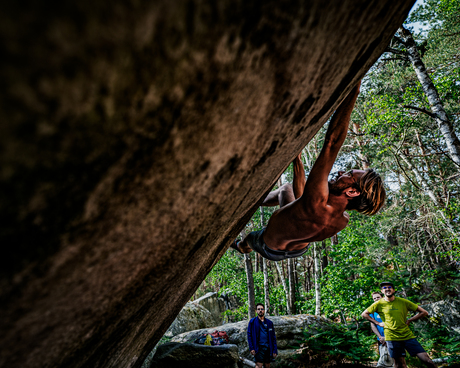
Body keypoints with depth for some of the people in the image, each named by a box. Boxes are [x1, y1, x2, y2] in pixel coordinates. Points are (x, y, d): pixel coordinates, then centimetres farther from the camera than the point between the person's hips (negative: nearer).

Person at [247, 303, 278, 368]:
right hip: (259, 348, -4)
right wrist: (251, 348, -11)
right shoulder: (252, 322, 0)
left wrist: (275, 350, 3)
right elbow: (249, 335, -2)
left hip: (268, 348, 4)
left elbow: (273, 337, 10)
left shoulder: (269, 322, 9)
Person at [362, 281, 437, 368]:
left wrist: (409, 320, 1)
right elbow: (364, 314, 7)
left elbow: (424, 312, 6)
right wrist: (378, 323, 0)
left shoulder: (403, 302, 0)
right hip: (392, 337, -1)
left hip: (408, 336, 1)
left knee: (426, 360, -4)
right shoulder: (379, 304, -1)